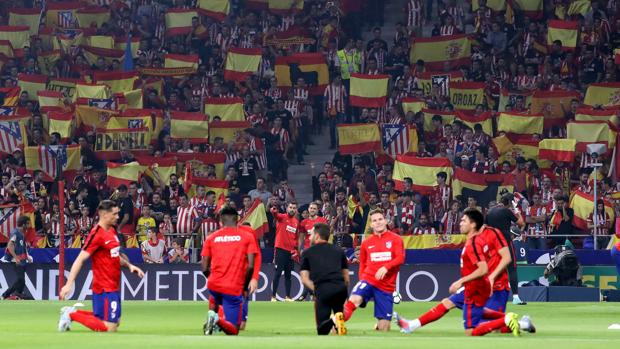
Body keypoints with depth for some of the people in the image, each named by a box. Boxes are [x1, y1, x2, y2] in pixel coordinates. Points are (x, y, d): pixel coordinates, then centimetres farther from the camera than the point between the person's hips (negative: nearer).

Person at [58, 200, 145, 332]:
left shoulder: (112, 231, 10)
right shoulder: (97, 234, -17)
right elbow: (80, 259, -21)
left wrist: (129, 265, 10)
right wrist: (69, 284, -27)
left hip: (113, 287, 9)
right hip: (104, 288, -9)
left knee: (114, 323, 16)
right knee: (109, 328, -10)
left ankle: (73, 312, 20)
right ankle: (72, 315, 3)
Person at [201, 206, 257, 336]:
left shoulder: (211, 238, 6)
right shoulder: (247, 236, 1)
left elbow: (205, 269, 4)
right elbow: (250, 266, -7)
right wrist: (245, 285, 9)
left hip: (214, 284, 3)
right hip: (234, 288, -3)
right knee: (233, 330, 5)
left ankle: (212, 314, 7)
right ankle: (218, 320, -27)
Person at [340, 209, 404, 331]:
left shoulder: (396, 239, 5)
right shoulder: (366, 243, 14)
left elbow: (400, 258, -10)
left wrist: (385, 267, -27)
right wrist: (362, 280, 8)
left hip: (386, 286, -1)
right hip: (368, 280, 1)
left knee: (383, 328, 0)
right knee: (354, 299, -35)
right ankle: (339, 322, -36)